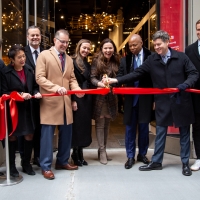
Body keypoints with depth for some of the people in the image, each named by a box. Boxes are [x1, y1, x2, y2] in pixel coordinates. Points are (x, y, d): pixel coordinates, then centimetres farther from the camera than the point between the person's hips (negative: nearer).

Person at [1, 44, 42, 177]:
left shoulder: (29, 69, 3)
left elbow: (34, 86, 11)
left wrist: (36, 93, -10)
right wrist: (20, 95, -22)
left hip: (27, 108, 4)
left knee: (29, 136, 9)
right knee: (12, 137, 10)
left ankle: (26, 164, 28)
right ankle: (12, 166, 26)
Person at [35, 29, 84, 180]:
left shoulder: (69, 59, 17)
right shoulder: (44, 55, -3)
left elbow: (72, 79, 14)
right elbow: (39, 77, -11)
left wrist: (76, 89, -8)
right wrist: (56, 87, -22)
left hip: (66, 102, 6)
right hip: (50, 101, -6)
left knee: (66, 133, 12)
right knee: (47, 135, -1)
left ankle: (62, 161, 28)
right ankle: (46, 166, 11)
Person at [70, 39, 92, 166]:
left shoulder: (88, 64, 16)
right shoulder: (72, 62, -9)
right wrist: (73, 100, -18)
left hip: (86, 99, 7)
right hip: (76, 98, -7)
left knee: (85, 125, 9)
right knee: (77, 125, -2)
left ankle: (79, 152, 18)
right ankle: (76, 153, 10)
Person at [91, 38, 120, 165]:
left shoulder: (116, 62, 7)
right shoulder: (96, 61, -4)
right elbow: (92, 77, -9)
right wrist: (99, 83, -28)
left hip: (111, 96, 4)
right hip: (99, 96, -4)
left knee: (107, 123, 11)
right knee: (100, 123, -2)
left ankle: (103, 149, 21)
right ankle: (102, 151, 7)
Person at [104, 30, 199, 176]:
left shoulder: (181, 57, -4)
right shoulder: (152, 60, 0)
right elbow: (137, 73, -4)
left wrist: (186, 84, -23)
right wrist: (116, 80, -13)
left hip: (181, 101, -1)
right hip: (162, 102, 2)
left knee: (184, 132, 8)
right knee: (160, 133, 10)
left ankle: (185, 163, 22)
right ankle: (156, 162, 22)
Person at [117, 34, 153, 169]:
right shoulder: (125, 60, 5)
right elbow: (120, 76, -1)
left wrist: (155, 99, -5)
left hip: (145, 99, -2)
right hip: (131, 99, 2)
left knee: (144, 127, 10)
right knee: (130, 128, 7)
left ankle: (142, 154, 26)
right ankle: (130, 156, 18)